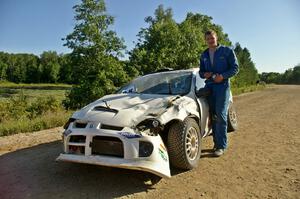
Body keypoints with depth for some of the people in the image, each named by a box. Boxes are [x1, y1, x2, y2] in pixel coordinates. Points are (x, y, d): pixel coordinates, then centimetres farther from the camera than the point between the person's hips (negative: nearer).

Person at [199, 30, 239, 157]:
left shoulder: (227, 51, 2)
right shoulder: (204, 55, 16)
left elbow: (235, 68, -1)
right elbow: (201, 71, 21)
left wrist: (222, 76, -16)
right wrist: (204, 74, -3)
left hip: (222, 86, -5)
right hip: (209, 87, 5)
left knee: (220, 115, -11)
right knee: (213, 116, 6)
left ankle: (221, 146, -5)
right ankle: (216, 143, 16)